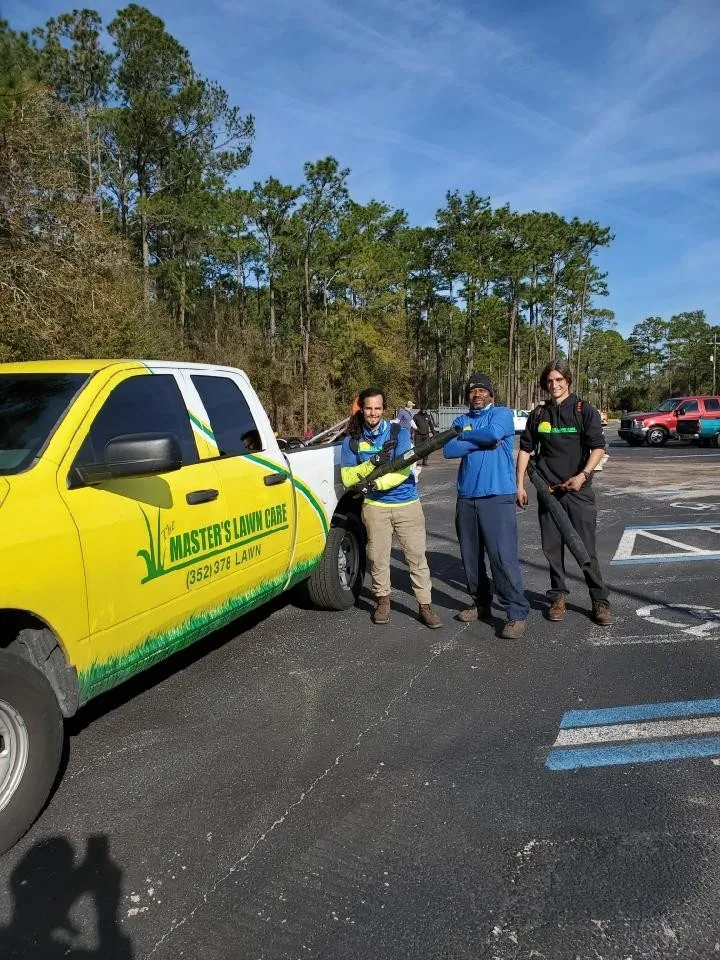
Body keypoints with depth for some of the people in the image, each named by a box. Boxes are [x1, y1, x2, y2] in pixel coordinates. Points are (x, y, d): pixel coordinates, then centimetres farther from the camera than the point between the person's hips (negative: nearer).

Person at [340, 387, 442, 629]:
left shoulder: (399, 433, -4)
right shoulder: (352, 440, 1)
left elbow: (403, 470, -13)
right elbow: (347, 477, -4)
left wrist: (377, 483, -27)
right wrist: (372, 463, -18)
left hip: (407, 504, -1)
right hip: (375, 506, 1)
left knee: (417, 556, 1)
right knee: (378, 557, 5)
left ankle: (425, 606, 9)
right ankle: (383, 600, 25)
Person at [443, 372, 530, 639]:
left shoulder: (502, 414, 2)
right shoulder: (461, 420, 14)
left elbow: (494, 433, -21)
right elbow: (448, 450, -2)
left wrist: (464, 436, -5)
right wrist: (481, 441, -11)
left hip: (497, 497, -5)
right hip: (466, 498, 6)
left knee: (503, 557, -10)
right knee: (470, 556, 12)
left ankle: (517, 613, -1)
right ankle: (481, 603, 28)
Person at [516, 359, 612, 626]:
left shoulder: (584, 410, -2)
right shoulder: (539, 414, 8)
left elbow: (598, 447, -8)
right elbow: (525, 449, 13)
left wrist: (583, 475, -24)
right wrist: (520, 485, 7)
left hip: (578, 490, -3)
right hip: (548, 491, 3)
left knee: (586, 549, -2)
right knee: (552, 548, 8)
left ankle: (600, 601, 9)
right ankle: (558, 596, 21)